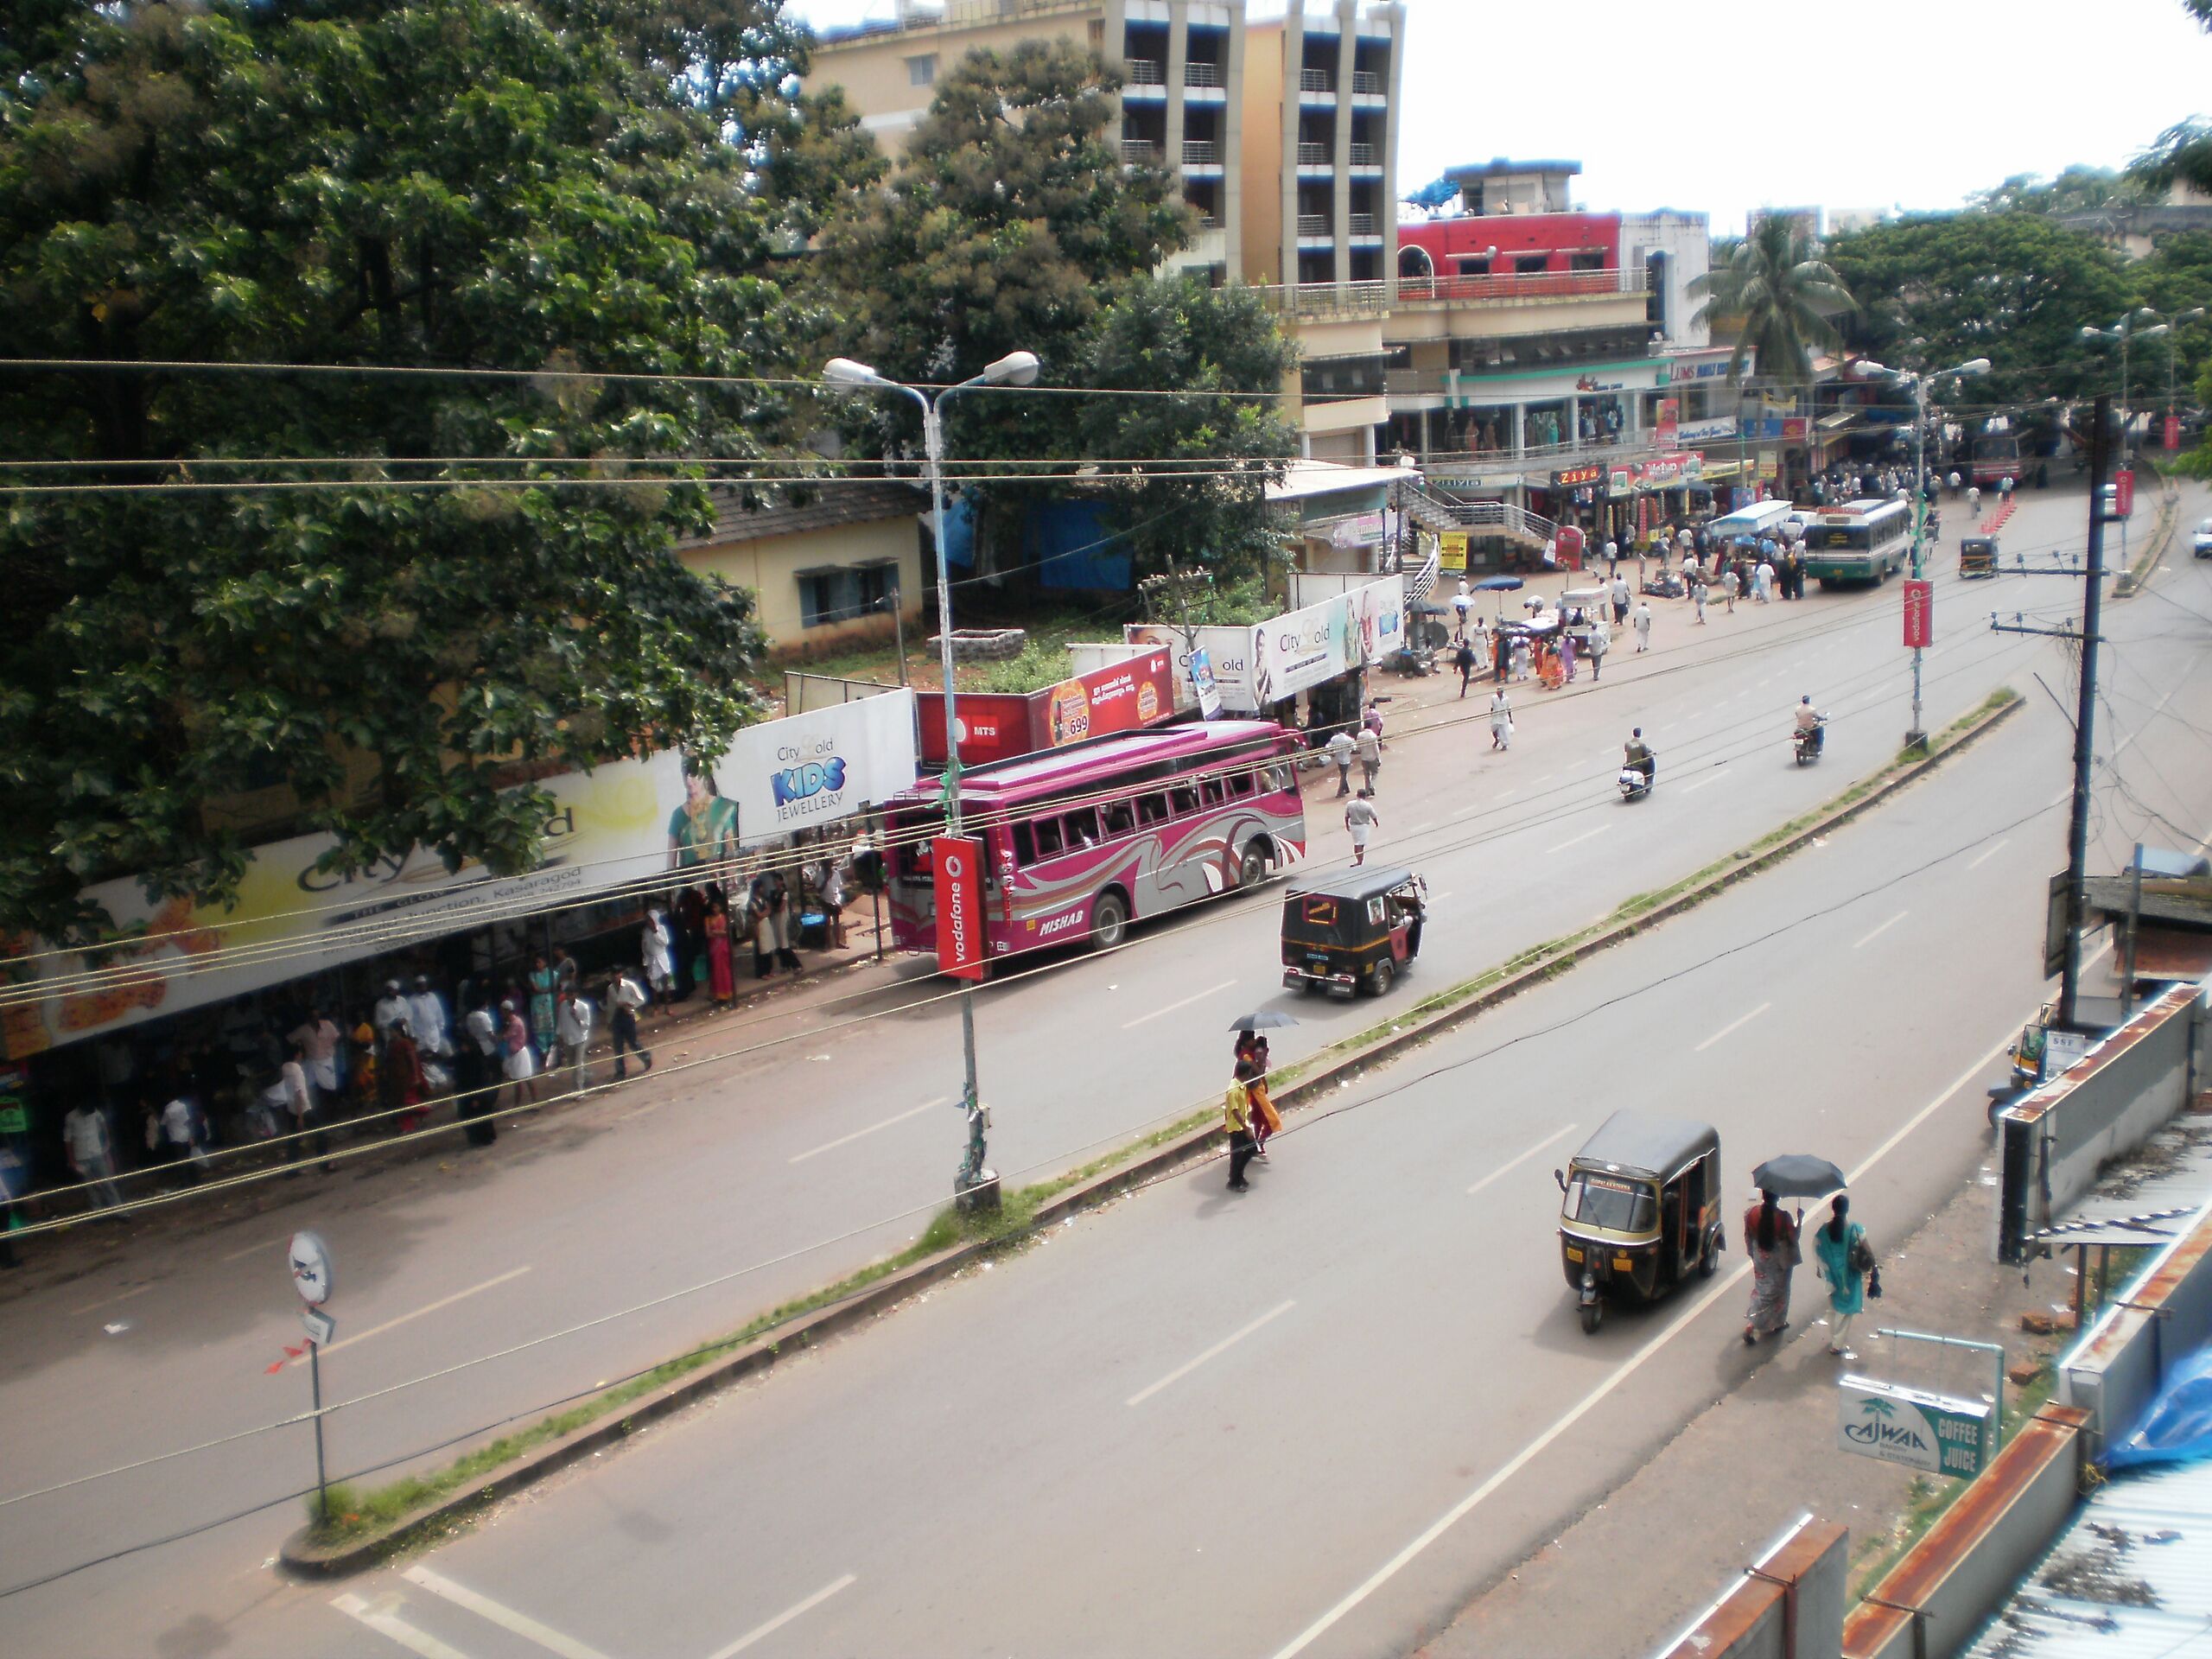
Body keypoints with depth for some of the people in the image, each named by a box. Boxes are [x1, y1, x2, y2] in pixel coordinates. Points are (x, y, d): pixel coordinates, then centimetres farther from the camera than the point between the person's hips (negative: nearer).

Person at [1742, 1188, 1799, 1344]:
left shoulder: (1751, 1213, -15)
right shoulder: (1783, 1216, -25)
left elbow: (1748, 1237, -1)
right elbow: (1793, 1237, -12)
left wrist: (1752, 1252, 16)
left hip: (1760, 1257, 3)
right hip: (1779, 1260, -3)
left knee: (1761, 1291, 20)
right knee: (1779, 1290, 19)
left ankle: (1750, 1328, 20)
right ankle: (1777, 1323, 31)